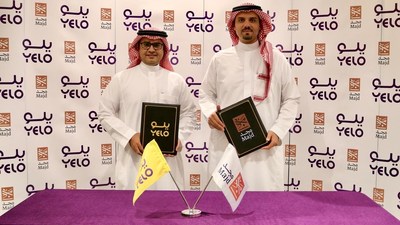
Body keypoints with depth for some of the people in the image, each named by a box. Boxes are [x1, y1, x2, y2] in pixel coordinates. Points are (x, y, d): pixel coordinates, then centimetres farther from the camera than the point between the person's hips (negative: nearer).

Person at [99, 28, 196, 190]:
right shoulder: (121, 79, 5)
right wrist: (130, 136, -9)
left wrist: (179, 137, -4)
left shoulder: (176, 80, 10)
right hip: (133, 157, -1)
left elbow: (188, 113, 14)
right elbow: (105, 113, 4)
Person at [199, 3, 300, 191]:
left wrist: (278, 131, -5)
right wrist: (210, 112, -6)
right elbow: (205, 94, 16)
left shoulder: (277, 59, 6)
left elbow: (291, 99, 8)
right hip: (225, 143, 1)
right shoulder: (220, 59, 8)